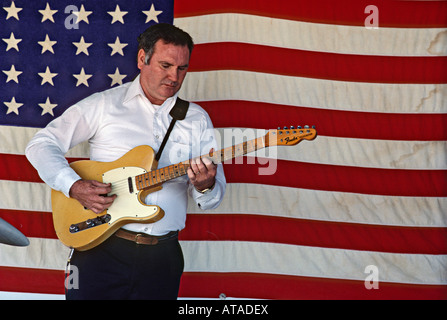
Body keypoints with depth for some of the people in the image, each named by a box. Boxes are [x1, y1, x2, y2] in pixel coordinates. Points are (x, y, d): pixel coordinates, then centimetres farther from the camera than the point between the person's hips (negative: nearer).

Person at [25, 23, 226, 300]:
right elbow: (41, 145, 1)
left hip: (162, 255, 3)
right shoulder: (104, 105, 2)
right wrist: (74, 186, -15)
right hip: (102, 248, -2)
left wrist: (205, 187, -17)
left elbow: (214, 199, 8)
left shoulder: (197, 119, 9)